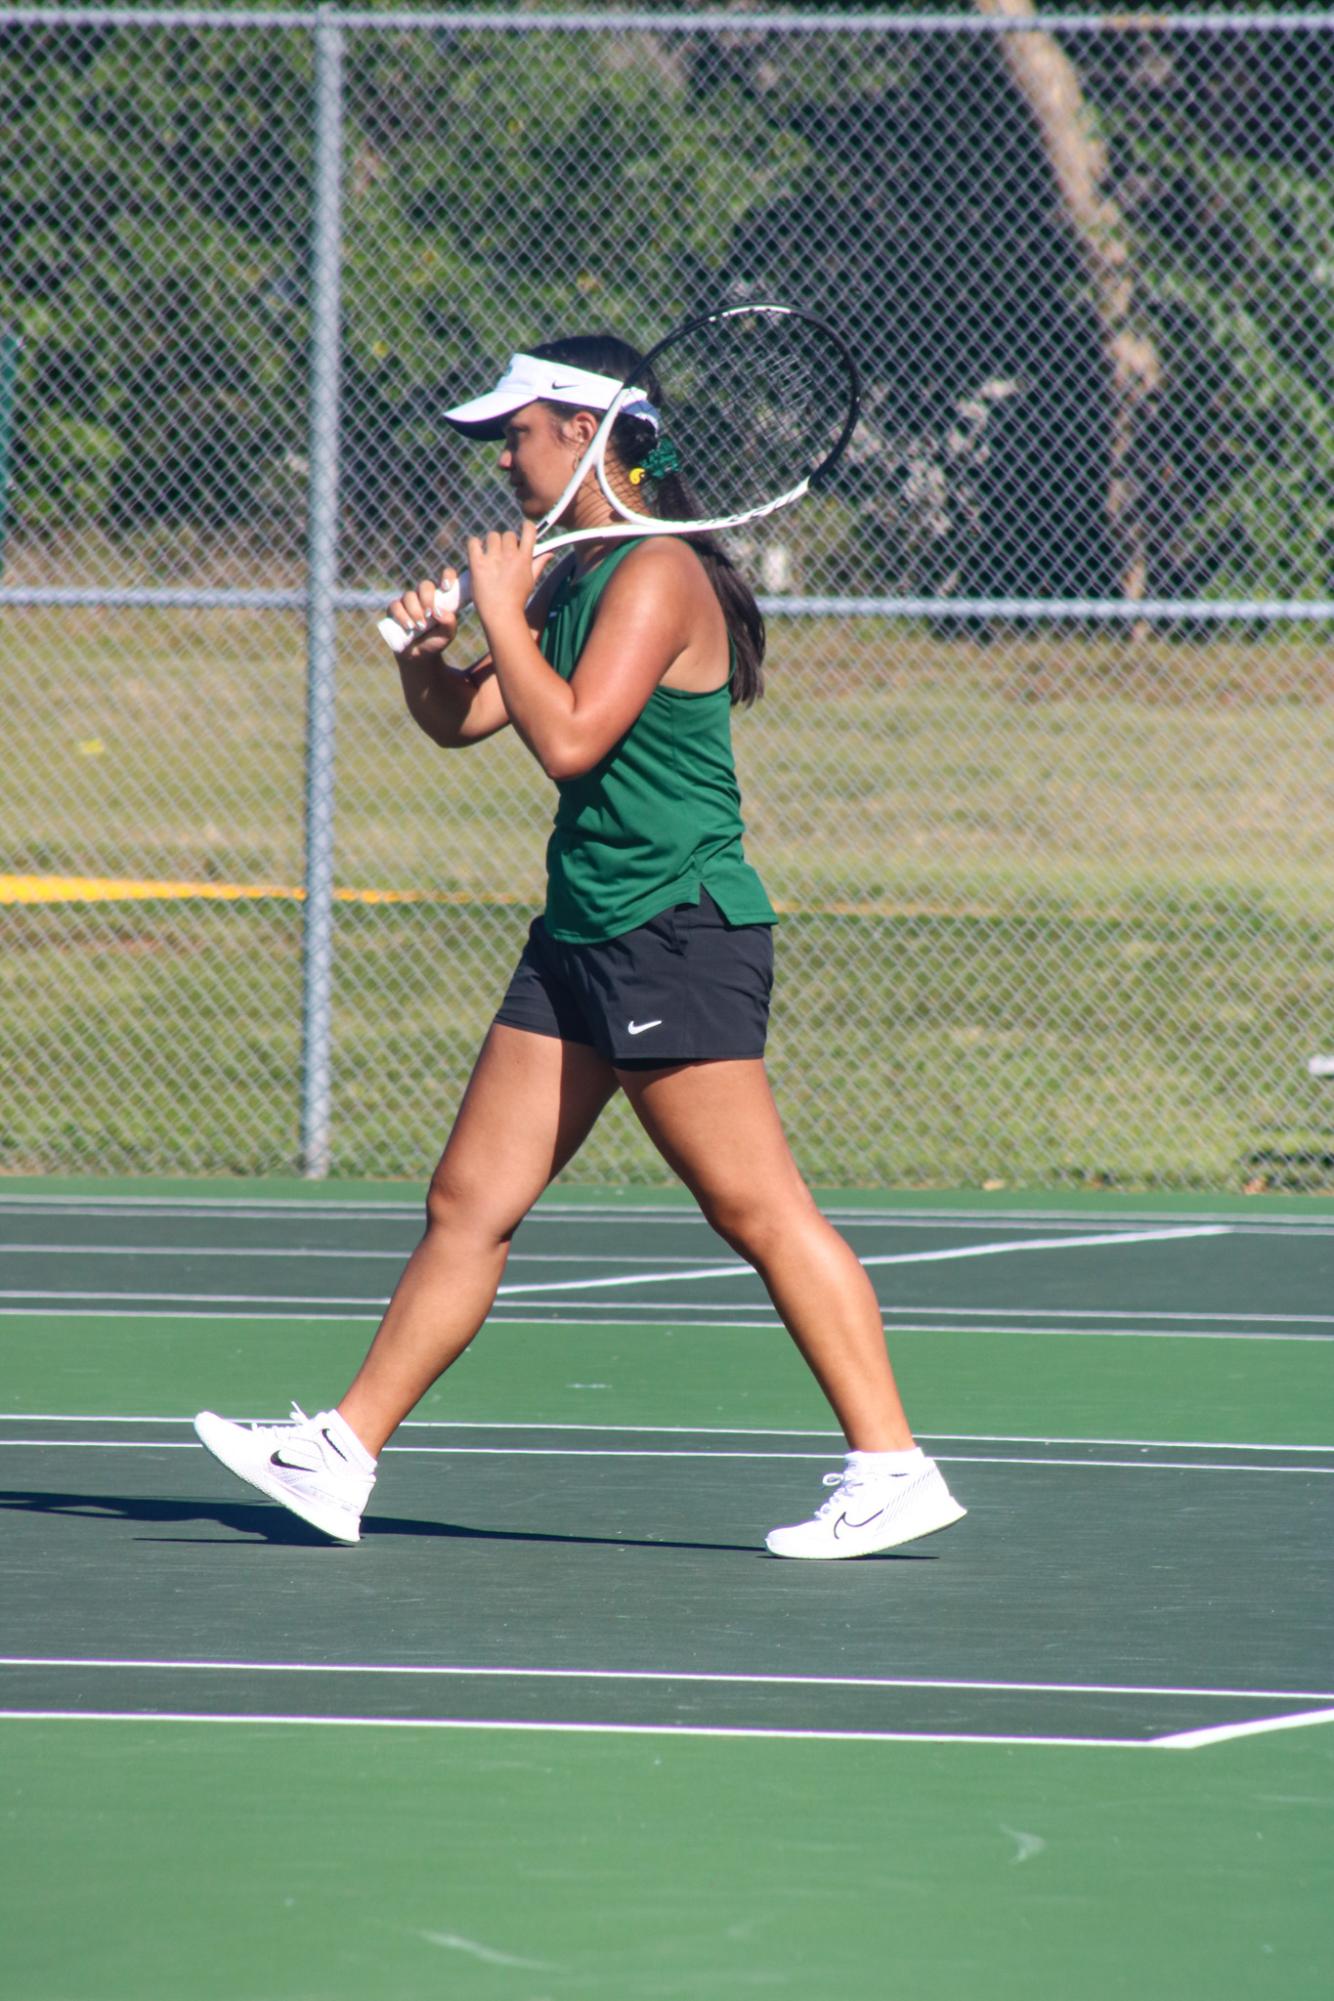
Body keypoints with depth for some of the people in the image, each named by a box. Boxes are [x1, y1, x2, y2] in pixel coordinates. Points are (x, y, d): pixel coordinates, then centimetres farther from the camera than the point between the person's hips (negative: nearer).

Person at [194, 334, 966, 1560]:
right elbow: (461, 719, 21)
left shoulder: (659, 575, -13)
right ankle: (341, 1456, 13)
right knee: (470, 1203, 10)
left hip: (679, 934, -9)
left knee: (759, 1209, -10)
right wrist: (427, 649, 0)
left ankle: (892, 1469, -9)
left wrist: (500, 611, -11)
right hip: (585, 938, 10)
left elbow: (569, 738, -22)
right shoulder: (574, 578, 15)